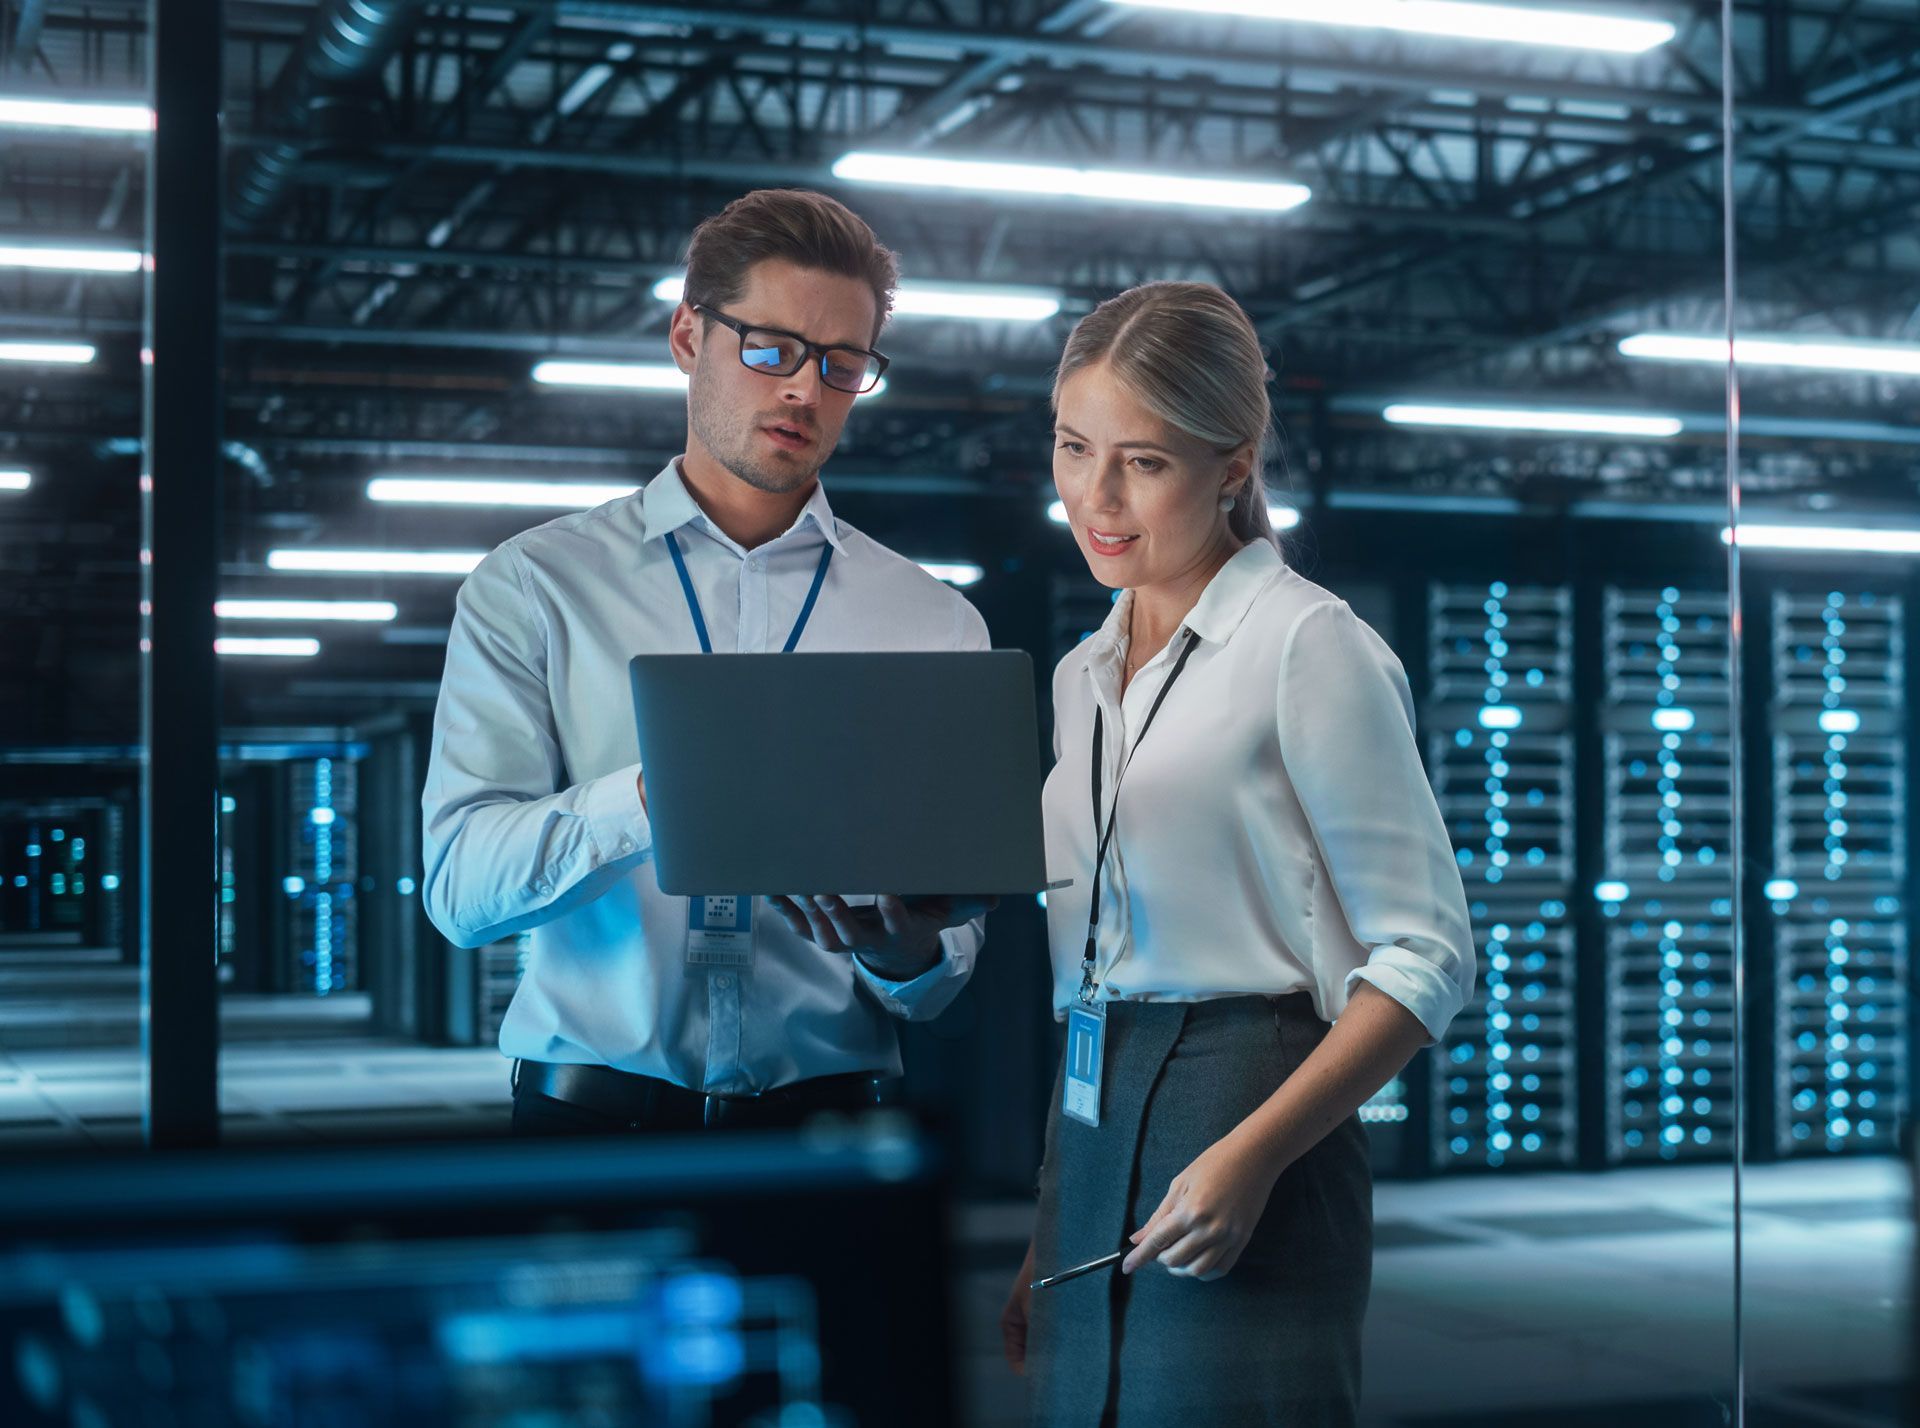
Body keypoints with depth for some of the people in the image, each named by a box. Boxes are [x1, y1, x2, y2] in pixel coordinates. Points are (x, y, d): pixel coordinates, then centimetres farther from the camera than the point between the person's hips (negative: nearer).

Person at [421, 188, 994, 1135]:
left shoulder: (935, 625, 12)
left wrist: (907, 955, -14)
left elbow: (944, 977, 10)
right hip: (592, 1108, -2)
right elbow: (458, 881, -4)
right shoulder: (534, 586, 8)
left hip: (823, 1120, 2)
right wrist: (650, 796, -20)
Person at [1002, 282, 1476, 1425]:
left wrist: (1252, 1154, -19)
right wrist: (1037, 1242, 15)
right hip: (1086, 1145, 7)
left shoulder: (1309, 645, -5)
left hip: (1246, 1110, -6)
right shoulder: (1083, 677, 16)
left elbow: (1426, 956, -9)